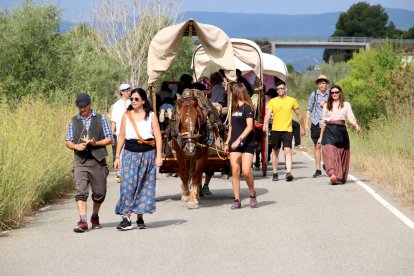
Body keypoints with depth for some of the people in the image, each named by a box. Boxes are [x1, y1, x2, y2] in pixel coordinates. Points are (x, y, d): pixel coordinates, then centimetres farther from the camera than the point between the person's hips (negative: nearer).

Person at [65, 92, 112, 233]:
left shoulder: (100, 119, 5)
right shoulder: (74, 121, 11)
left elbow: (109, 139, 4)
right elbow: (68, 141, 13)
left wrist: (95, 143, -12)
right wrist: (76, 146, -9)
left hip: (98, 160, 0)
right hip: (80, 161, 0)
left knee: (99, 192, 7)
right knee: (80, 191, -15)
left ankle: (95, 216, 31)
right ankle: (83, 221, -20)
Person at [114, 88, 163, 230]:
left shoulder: (151, 116, 2)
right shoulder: (126, 116, 6)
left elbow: (158, 137, 0)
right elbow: (121, 137, 9)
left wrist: (159, 156, -8)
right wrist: (117, 157, 6)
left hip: (147, 154, 0)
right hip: (130, 154, 0)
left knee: (145, 186, 4)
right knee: (128, 185, -10)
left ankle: (140, 218, 13)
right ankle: (126, 219, -12)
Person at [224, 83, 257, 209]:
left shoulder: (247, 108, -8)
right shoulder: (234, 108, 14)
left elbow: (249, 126, -16)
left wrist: (239, 139, -23)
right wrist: (227, 142, 16)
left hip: (247, 143, -6)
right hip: (235, 144, 6)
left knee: (246, 171, -12)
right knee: (235, 171, -1)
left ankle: (253, 195, 9)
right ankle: (237, 200, 2)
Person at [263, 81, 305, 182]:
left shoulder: (292, 100, 6)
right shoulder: (272, 101, 5)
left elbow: (299, 114, 16)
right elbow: (268, 114, -6)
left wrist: (303, 128, 20)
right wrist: (265, 124, -26)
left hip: (287, 130, -1)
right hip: (275, 129, 1)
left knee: (287, 151, -15)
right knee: (275, 152, 9)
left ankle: (288, 172, -21)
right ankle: (275, 173, 18)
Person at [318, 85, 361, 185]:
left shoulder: (346, 105, 13)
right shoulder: (327, 105, 16)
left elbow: (351, 117, 1)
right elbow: (323, 121, 19)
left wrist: (356, 125, -19)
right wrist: (321, 136, 18)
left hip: (341, 130, 0)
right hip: (329, 131, 0)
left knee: (342, 154, -5)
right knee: (329, 151, -11)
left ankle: (341, 177, -5)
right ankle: (332, 174, -19)